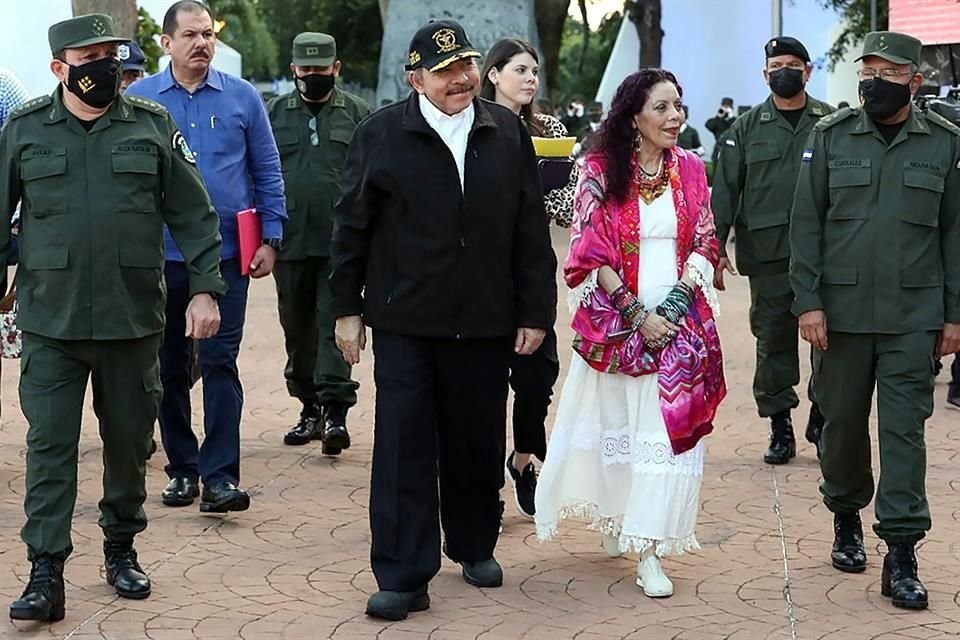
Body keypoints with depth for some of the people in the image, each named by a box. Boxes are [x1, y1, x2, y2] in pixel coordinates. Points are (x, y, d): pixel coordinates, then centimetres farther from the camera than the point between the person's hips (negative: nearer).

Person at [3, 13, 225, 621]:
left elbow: (193, 215, 3)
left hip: (133, 320, 1)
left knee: (129, 441, 11)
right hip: (50, 322, -1)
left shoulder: (153, 126, 2)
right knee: (49, 445, -3)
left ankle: (122, 548, 30)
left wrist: (206, 288, -3)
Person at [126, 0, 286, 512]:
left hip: (227, 255, -1)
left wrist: (270, 239, 0)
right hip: (161, 256, 1)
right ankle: (182, 468, 22)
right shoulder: (137, 100, 2)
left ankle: (221, 476, -4)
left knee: (220, 363, -6)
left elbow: (267, 172, 7)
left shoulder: (242, 97, 3)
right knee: (170, 367, 9)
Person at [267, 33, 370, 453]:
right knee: (297, 327, 10)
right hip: (290, 242, 3)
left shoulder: (357, 113, 5)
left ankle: (336, 411, -8)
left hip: (341, 241, -3)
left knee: (334, 323, -7)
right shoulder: (275, 113, 9)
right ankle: (309, 408, 21)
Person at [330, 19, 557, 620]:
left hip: (486, 323, 2)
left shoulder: (508, 133, 4)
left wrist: (535, 311, 4)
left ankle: (476, 548, 33)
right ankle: (403, 576, 3)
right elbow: (352, 227, 2)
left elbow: (531, 230, 6)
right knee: (403, 447, -3)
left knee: (479, 445, 12)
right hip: (405, 323, -2)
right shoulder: (381, 135, -2)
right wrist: (348, 308, 2)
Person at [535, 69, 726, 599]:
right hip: (615, 317, -2)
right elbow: (591, 252, -7)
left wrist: (680, 298, -9)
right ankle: (613, 518, 29)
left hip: (679, 317, 2)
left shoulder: (690, 169, 5)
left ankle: (648, 550, -3)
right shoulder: (601, 170, -4)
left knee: (669, 424, -5)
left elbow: (705, 244, 8)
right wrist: (637, 314, -13)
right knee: (615, 419, 8)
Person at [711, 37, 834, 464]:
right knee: (773, 342, 5)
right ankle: (780, 427, 14)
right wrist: (715, 248, -3)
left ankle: (821, 419, 17)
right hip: (767, 254, 0)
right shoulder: (746, 128, 7)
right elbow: (725, 189, 5)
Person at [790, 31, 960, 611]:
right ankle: (847, 518, 33)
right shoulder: (830, 136, 2)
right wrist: (808, 301, -5)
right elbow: (807, 223, 2)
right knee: (844, 422, 11)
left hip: (913, 316, -1)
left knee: (904, 429, -2)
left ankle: (902, 553, 1)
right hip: (841, 311, 1)